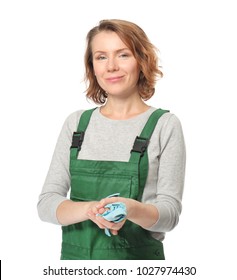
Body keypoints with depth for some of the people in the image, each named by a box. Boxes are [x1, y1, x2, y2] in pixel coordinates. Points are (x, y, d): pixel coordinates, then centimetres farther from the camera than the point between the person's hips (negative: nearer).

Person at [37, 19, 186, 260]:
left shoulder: (165, 125, -6)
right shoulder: (75, 123, 3)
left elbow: (170, 211, -9)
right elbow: (46, 203, -2)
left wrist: (131, 209, -30)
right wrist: (90, 209, -22)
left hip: (137, 258, -2)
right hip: (75, 256, 3)